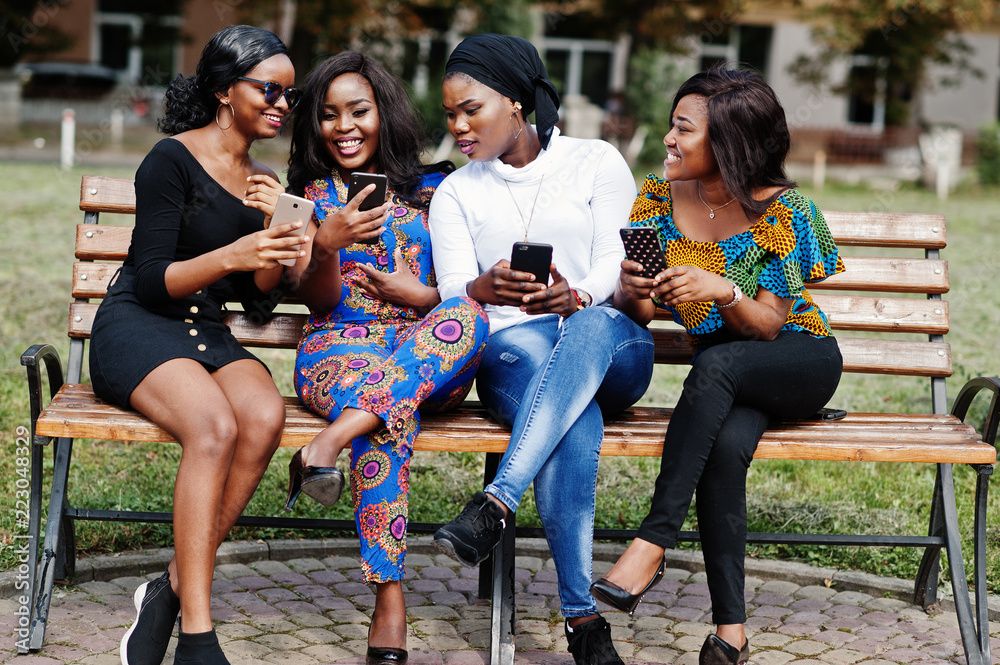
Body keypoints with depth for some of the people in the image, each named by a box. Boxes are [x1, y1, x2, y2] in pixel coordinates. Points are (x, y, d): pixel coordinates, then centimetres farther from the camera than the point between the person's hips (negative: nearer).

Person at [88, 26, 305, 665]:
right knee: (215, 426, -35)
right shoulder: (172, 161, -5)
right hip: (137, 326, -6)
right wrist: (230, 256, -26)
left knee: (265, 417, -30)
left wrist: (276, 232, -4)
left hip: (209, 336, 6)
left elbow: (260, 300, 13)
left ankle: (175, 589, -22)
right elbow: (151, 281, -11)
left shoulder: (265, 183, 15)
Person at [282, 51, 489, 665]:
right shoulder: (312, 195, 16)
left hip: (432, 355, 2)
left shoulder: (431, 189, 18)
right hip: (340, 343, -1)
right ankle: (390, 602, -42)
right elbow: (318, 300, 6)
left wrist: (424, 295, -8)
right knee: (392, 412, -38)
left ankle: (328, 443, -45)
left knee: (467, 317, -36)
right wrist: (326, 245, -16)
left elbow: (467, 286, 15)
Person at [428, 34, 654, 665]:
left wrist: (576, 297, -26)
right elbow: (452, 299, 2)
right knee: (575, 422, -37)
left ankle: (496, 505, -50)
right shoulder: (455, 194, 16)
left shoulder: (597, 162, 11)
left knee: (588, 329, -40)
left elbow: (618, 263, -2)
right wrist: (485, 289, -23)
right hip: (512, 353, 0)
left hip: (611, 346, 0)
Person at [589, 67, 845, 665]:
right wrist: (632, 293, -24)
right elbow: (638, 313, 1)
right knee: (725, 443, -32)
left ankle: (653, 543, -33)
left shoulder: (783, 210, -14)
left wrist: (723, 291, -34)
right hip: (732, 381, 3)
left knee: (715, 364, -36)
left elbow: (769, 325, -14)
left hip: (801, 361, -3)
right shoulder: (660, 200, -1)